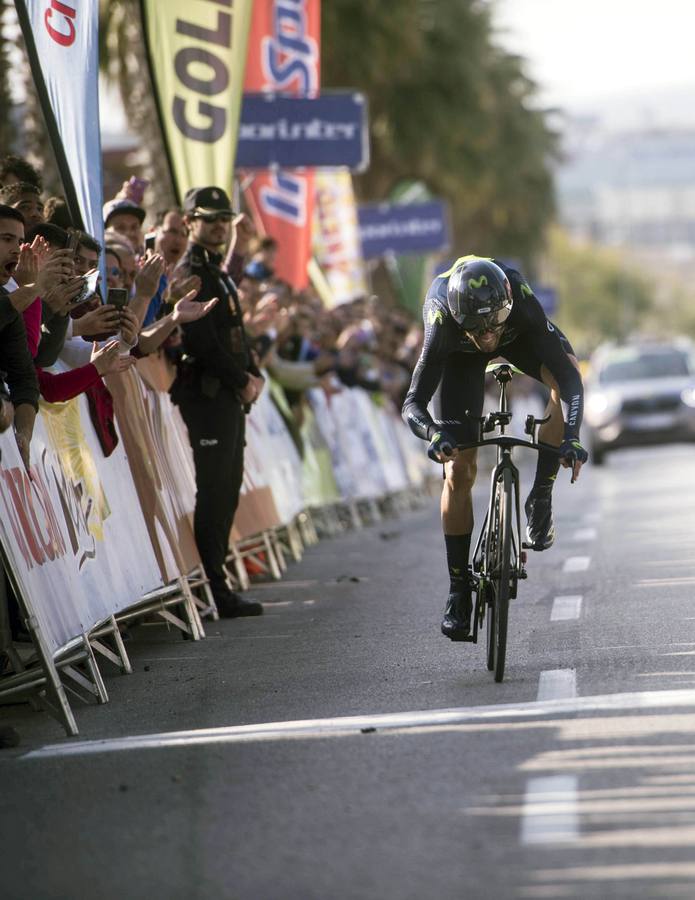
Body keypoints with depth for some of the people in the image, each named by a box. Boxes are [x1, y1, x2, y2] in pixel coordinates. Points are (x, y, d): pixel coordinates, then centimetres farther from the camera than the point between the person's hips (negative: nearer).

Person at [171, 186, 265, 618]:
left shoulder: (219, 274, 21)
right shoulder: (190, 274, -11)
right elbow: (203, 342, -19)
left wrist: (253, 375, 7)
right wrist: (241, 381, -12)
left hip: (229, 398, 10)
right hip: (207, 398, -10)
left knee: (226, 493, 11)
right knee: (213, 495, -10)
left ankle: (217, 584, 16)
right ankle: (213, 591, -9)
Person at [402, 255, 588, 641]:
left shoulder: (523, 303, -42)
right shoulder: (442, 322, -42)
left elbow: (570, 378, -42)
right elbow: (413, 403, -41)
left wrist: (571, 437, -57)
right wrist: (434, 434, -62)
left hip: (518, 336, 1)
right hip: (458, 355, -1)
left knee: (565, 375, -32)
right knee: (459, 471, -8)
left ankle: (540, 501, -17)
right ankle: (458, 589, 4)